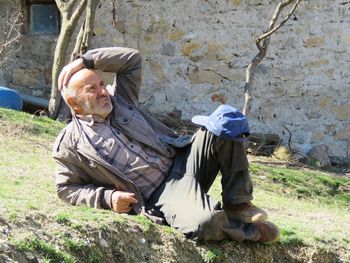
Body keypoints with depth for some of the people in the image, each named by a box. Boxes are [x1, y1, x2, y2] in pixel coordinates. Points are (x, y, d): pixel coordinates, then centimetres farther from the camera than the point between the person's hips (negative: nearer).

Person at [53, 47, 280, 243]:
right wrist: (106, 198, -9)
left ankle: (238, 204, -9)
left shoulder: (119, 98, 13)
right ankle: (250, 229, -4)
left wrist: (86, 60, 6)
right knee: (205, 222, -38)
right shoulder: (69, 145, 0)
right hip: (159, 197, -6)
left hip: (181, 160, 6)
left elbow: (132, 58, 15)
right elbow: (68, 188, 5)